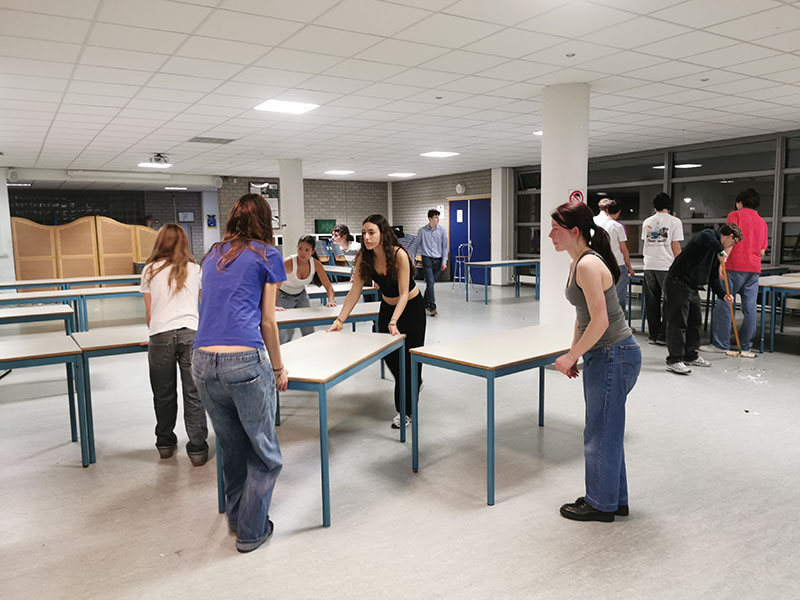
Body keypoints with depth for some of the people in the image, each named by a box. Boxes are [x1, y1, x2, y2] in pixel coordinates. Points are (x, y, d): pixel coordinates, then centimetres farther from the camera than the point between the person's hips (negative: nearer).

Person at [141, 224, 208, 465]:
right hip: (191, 333, 0)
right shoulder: (195, 269, 16)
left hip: (161, 334, 0)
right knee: (193, 395, 4)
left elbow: (149, 314, 11)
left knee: (164, 394, 14)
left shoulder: (150, 271, 12)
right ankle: (197, 449, 7)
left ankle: (165, 444, 29)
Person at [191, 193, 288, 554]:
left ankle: (235, 517, 38)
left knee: (231, 448, 23)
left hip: (202, 362, 6)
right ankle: (251, 532, 21)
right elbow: (268, 322, 6)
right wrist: (278, 369, 16)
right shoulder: (266, 255, 6)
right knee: (263, 453, 11)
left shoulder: (212, 256, 21)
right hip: (245, 361, -6)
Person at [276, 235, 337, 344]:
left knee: (309, 332, -1)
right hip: (284, 296, -4)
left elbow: (328, 286, -12)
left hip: (301, 295, 4)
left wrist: (331, 301, -31)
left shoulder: (316, 264, -18)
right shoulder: (289, 263, -31)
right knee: (285, 334, -16)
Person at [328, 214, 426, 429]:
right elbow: (355, 291, -12)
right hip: (387, 306, 5)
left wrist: (393, 322, -40)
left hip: (411, 307, -5)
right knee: (389, 355, 9)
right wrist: (339, 321, -18)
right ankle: (413, 383, 41)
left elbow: (404, 294, -28)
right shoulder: (364, 257, -15)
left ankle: (406, 411, 11)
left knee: (408, 357, -1)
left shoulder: (399, 255, -29)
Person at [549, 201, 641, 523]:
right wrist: (573, 353, 13)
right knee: (605, 430, 20)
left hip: (614, 355, -10)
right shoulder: (577, 263, 9)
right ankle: (616, 499, 35)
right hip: (600, 355, 10)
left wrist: (570, 357, -16)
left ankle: (601, 504, 23)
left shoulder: (588, 264, -21)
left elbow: (600, 321, -25)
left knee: (601, 432, 5)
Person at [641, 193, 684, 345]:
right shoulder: (674, 221, -2)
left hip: (649, 266, 4)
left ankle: (652, 335, 12)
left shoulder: (647, 222, 11)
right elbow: (676, 247, -5)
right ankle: (663, 335, 2)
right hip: (666, 266, -4)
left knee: (652, 302, 9)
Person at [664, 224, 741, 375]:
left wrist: (723, 294, 11)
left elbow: (713, 277, 22)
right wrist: (721, 250, -33)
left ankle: (690, 356, 30)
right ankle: (674, 360, -4)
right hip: (677, 283, -10)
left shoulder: (716, 251, 18)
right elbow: (706, 237, -36)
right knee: (678, 322, -8)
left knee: (695, 322, 17)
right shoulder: (709, 234, -8)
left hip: (692, 287, 11)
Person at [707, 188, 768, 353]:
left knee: (724, 305, -3)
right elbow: (762, 252, 14)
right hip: (754, 269, 6)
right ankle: (746, 345, 11)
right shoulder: (762, 222, 16)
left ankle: (721, 344, -2)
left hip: (735, 267, -6)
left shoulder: (735, 215, 0)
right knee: (749, 307, 6)